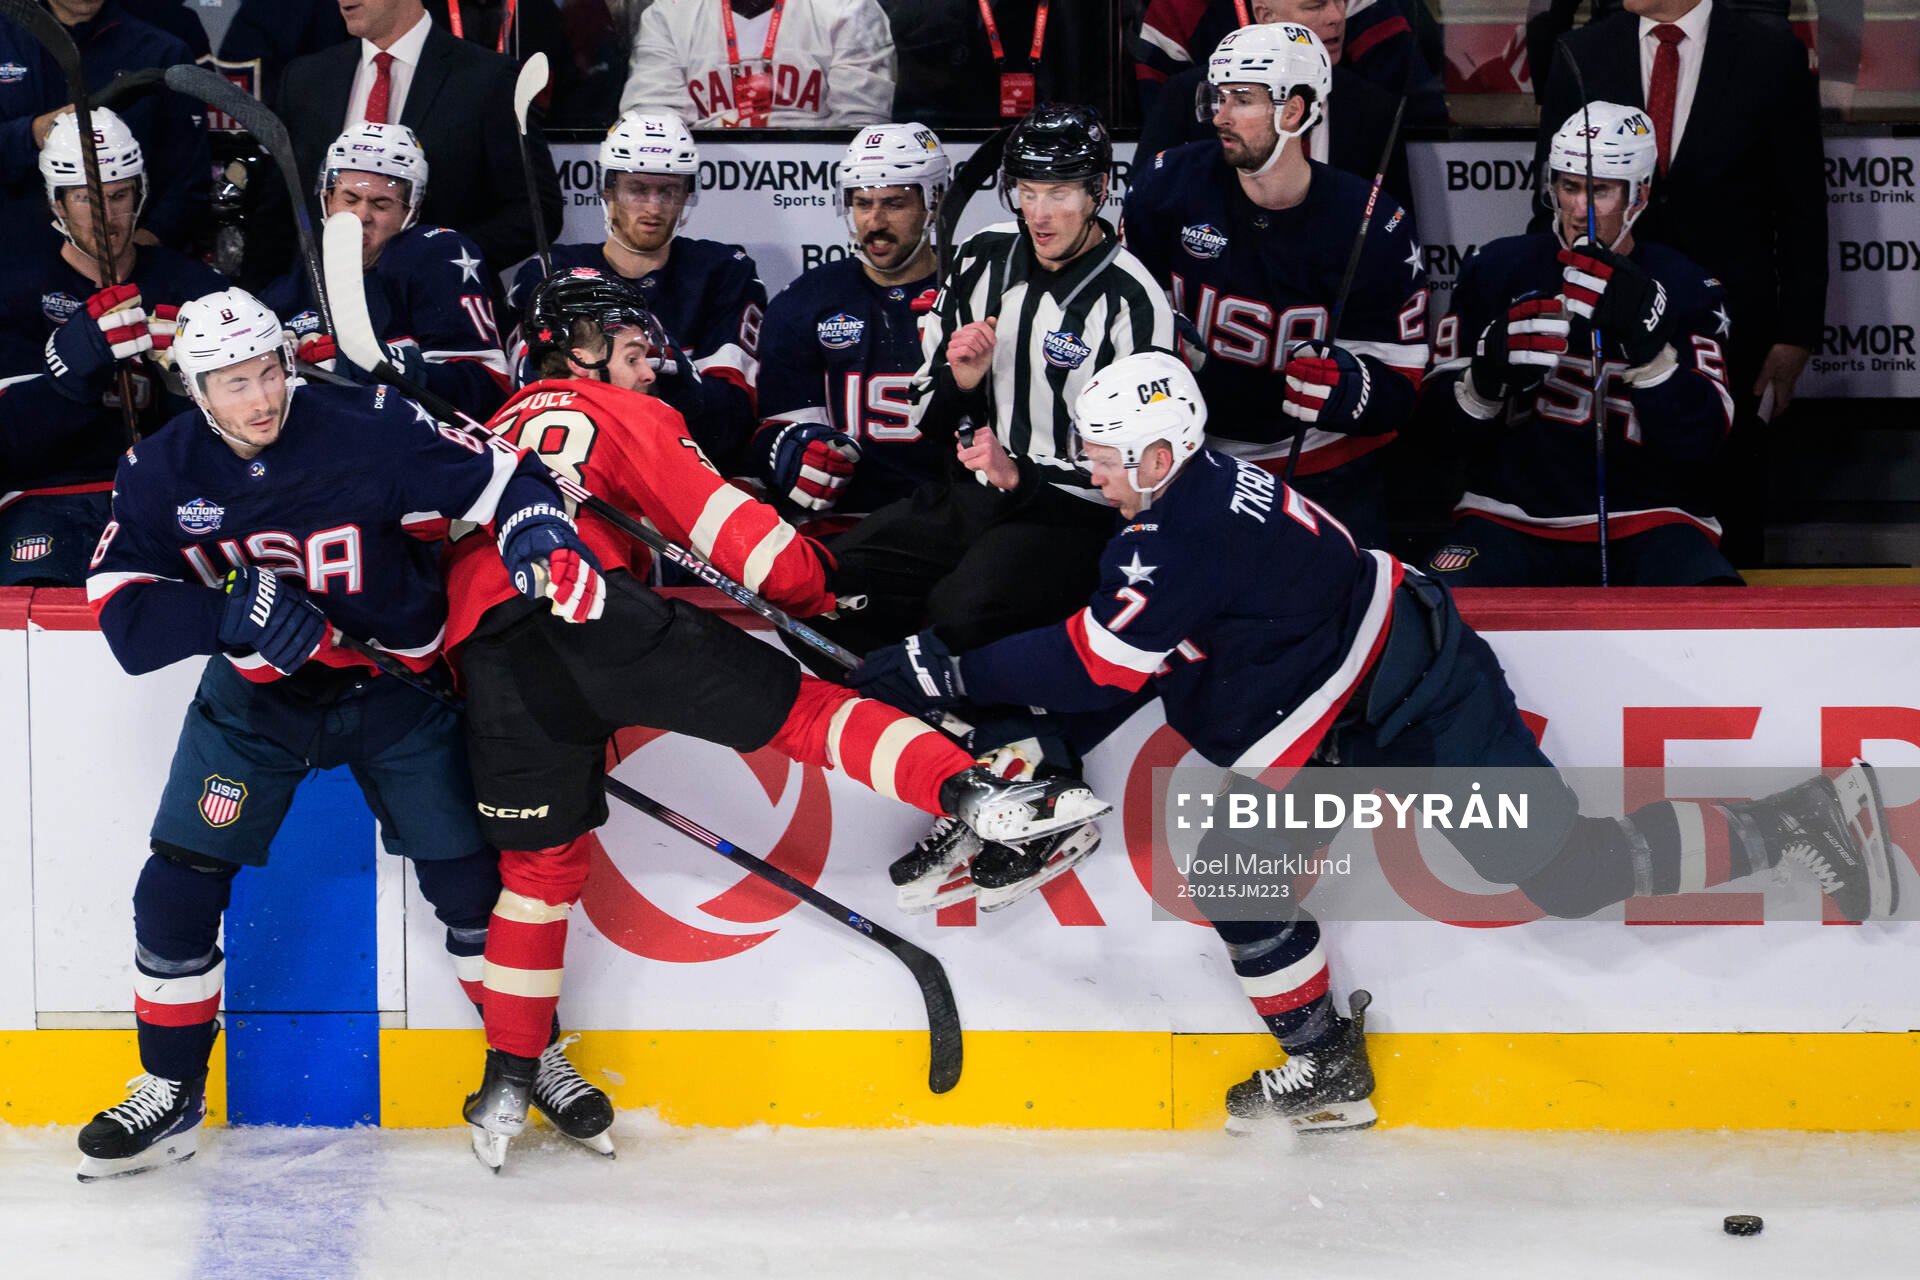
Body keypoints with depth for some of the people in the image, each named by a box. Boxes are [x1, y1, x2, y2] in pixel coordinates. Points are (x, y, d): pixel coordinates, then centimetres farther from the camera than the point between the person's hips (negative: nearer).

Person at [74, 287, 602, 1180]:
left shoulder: (368, 430, -20)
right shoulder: (163, 472, -12)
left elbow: (495, 478, -14)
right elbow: (123, 612, -17)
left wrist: (534, 523, -35)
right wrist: (237, 609, -31)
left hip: (393, 691, -2)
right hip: (253, 698, 2)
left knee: (472, 879, -2)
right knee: (178, 884, -6)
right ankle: (169, 1093, 10)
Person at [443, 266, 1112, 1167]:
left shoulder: (489, 438, 35)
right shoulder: (613, 414, 15)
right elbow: (714, 519, 8)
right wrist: (813, 593, 19)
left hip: (492, 655, 5)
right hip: (594, 610, -5)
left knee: (541, 860, 17)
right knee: (794, 708, -4)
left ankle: (508, 1082, 16)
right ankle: (969, 790, -23)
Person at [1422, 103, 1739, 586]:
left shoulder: (1686, 289, 0)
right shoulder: (1497, 269, 4)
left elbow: (1697, 441, -12)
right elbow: (1446, 413, 4)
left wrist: (1648, 341, -25)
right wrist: (1492, 369, -17)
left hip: (1646, 521, -1)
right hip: (1512, 522, 1)